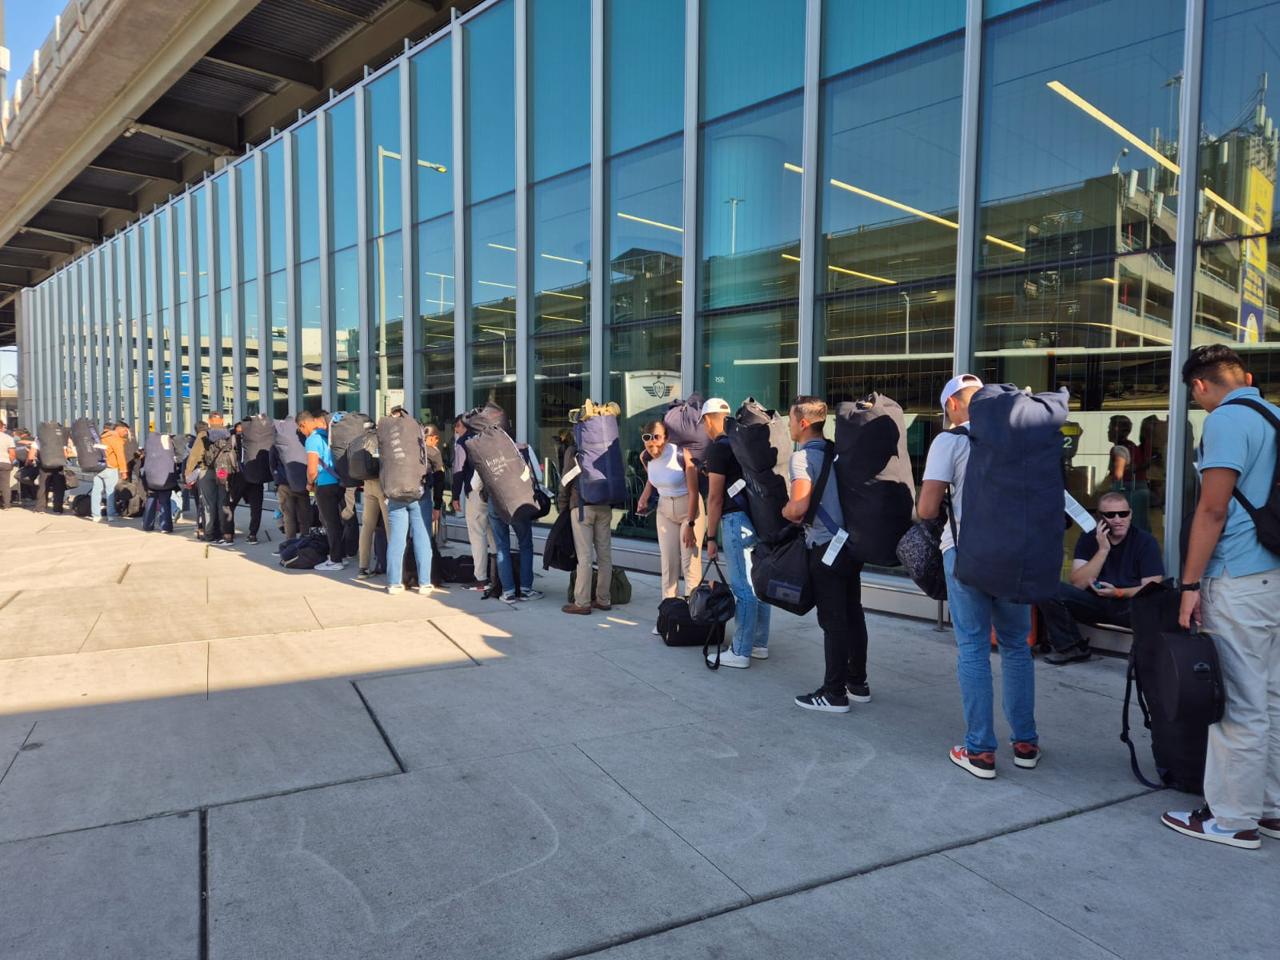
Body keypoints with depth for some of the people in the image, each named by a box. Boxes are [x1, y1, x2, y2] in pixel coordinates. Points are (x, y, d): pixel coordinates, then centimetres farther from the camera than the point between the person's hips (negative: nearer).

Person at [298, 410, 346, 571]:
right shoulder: (327, 435, 10)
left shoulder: (312, 439, -13)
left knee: (330, 523, 0)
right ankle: (340, 555, 23)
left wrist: (310, 483, 0)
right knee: (337, 521, 16)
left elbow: (312, 470, -18)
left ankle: (335, 560, 7)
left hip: (325, 486, -7)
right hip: (338, 483, 7)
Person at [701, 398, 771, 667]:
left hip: (737, 518, -8)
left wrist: (711, 537, -5)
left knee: (742, 587, -5)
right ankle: (759, 644, 20)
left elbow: (715, 497, -9)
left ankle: (740, 652, 0)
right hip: (759, 517, 8)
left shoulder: (718, 447, -7)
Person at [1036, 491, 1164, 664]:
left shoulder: (1145, 541, -6)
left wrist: (1118, 593, -28)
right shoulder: (1088, 539, 0)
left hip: (1130, 605, -3)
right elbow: (1077, 584, -11)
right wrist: (1103, 550, -18)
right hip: (1094, 603, 3)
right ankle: (1072, 648, -3)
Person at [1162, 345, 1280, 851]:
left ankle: (1233, 818, 9)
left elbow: (1213, 511, -17)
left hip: (1239, 582, -9)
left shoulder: (1227, 420, -12)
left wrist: (1190, 585, -13)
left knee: (1239, 705, -1)